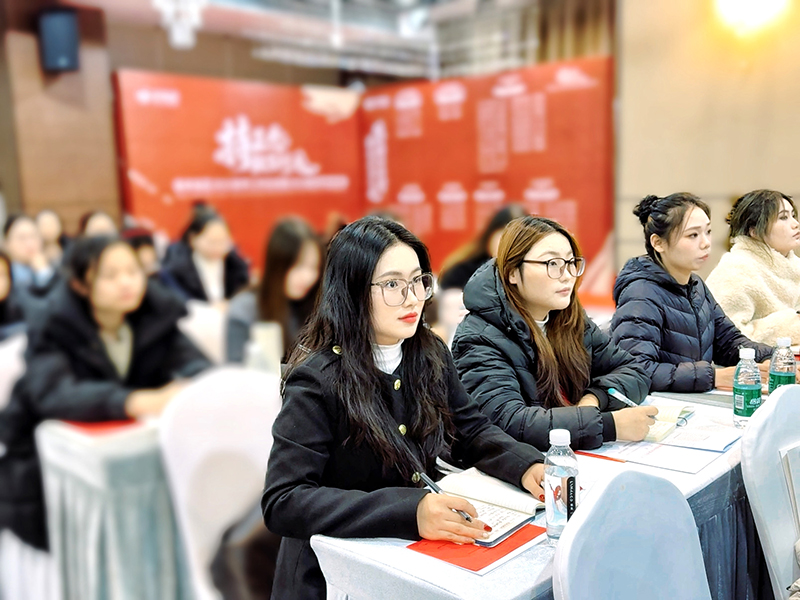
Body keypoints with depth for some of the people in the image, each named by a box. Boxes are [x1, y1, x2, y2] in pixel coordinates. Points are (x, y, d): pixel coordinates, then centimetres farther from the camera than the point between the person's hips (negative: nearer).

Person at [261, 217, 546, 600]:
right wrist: (409, 511, -33)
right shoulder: (316, 381, -18)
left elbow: (471, 431, 11)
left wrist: (527, 467, -11)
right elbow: (282, 502, -23)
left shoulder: (431, 355, 1)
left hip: (423, 553, 6)